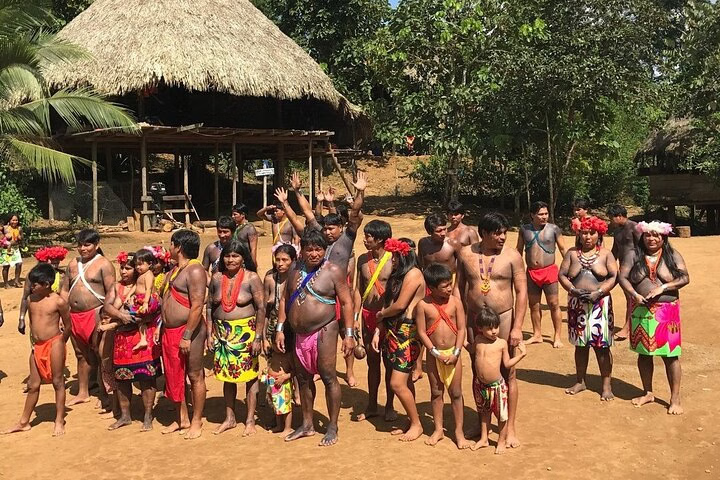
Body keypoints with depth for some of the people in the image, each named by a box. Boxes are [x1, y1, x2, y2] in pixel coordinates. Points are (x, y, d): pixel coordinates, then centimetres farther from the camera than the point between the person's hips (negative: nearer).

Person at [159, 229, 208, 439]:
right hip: (170, 331, 10)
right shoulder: (174, 270, 16)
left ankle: (196, 421, 12)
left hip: (189, 331, -10)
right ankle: (182, 419, 27)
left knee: (195, 376, 2)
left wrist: (187, 336, -23)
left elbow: (197, 306, -21)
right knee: (174, 376, 14)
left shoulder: (195, 270, -14)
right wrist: (161, 329, 17)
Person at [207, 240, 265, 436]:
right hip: (223, 333, 4)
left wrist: (258, 337, -13)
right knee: (227, 376, 12)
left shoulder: (251, 278, -8)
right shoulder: (217, 278, 5)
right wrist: (210, 334, 5)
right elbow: (210, 307, 11)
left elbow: (261, 308, -9)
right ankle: (230, 418, 25)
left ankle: (250, 420, 12)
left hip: (246, 332, -4)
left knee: (250, 375, 0)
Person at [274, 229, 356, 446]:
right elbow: (285, 300, 14)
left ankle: (332, 427, 8)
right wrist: (280, 329, 8)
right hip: (300, 334, 6)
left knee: (328, 377, -3)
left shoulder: (333, 271, -7)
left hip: (323, 331, -6)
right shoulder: (295, 271, 9)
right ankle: (307, 425, 27)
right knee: (303, 378, 13)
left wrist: (349, 334, -12)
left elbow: (346, 303, -8)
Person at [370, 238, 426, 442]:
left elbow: (399, 305, -18)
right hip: (393, 332, 9)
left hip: (407, 333, -9)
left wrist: (381, 314, 1)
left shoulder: (413, 274, -12)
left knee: (397, 383, -8)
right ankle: (411, 422, 21)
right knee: (405, 381, 12)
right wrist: (377, 332, 7)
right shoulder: (397, 275, 16)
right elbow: (387, 304, 13)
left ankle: (417, 424, 7)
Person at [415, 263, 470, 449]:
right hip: (434, 354, 0)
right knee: (436, 392, 12)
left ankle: (459, 431, 16)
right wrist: (436, 353, -12)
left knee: (456, 393, 6)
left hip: (453, 353, 0)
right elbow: (421, 332, -8)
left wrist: (456, 353, -12)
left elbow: (461, 329, -4)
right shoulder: (423, 305, -10)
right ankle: (438, 429, 25)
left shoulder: (455, 302, -7)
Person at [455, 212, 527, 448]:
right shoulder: (466, 254, 1)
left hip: (503, 320, -3)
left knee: (507, 374, 3)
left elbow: (522, 292, -7)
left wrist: (517, 327, -13)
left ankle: (510, 427, 14)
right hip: (474, 321, 3)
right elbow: (458, 288, 7)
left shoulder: (512, 256, -6)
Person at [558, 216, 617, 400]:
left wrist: (598, 293, -16)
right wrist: (573, 290, -14)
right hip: (577, 304, 2)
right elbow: (562, 275, 3)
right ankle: (580, 381, 23)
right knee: (580, 344, 11)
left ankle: (606, 385, 7)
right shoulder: (572, 253, 7)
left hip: (600, 304, -2)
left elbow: (614, 277, -4)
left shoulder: (605, 253, 3)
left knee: (602, 345, -2)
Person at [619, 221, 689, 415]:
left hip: (667, 312, -2)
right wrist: (635, 294, -17)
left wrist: (662, 288, -18)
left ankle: (675, 399, 7)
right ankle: (648, 393, 25)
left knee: (670, 355, -1)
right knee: (644, 353, 10)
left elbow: (684, 278, -6)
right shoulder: (633, 255, 4)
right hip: (641, 312, 2)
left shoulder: (672, 255, 1)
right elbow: (622, 277, -1)